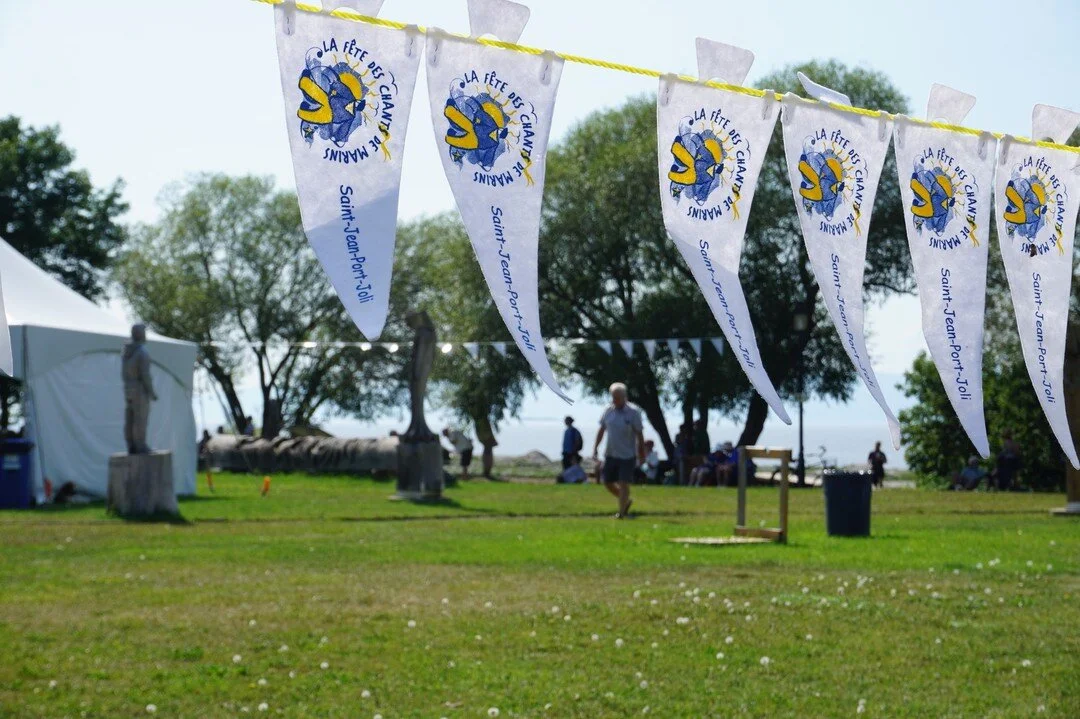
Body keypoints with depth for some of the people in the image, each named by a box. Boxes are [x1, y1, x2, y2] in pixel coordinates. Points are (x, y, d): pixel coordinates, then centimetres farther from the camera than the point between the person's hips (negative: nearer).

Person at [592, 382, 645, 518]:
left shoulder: (633, 412, -10)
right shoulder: (608, 410, 3)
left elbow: (639, 435, -6)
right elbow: (602, 430, 13)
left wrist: (642, 455, -4)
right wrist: (595, 447, 8)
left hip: (627, 455, -5)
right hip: (610, 454, 5)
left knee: (623, 484, -7)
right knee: (607, 483, 10)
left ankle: (621, 512, 2)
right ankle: (626, 501, 31)